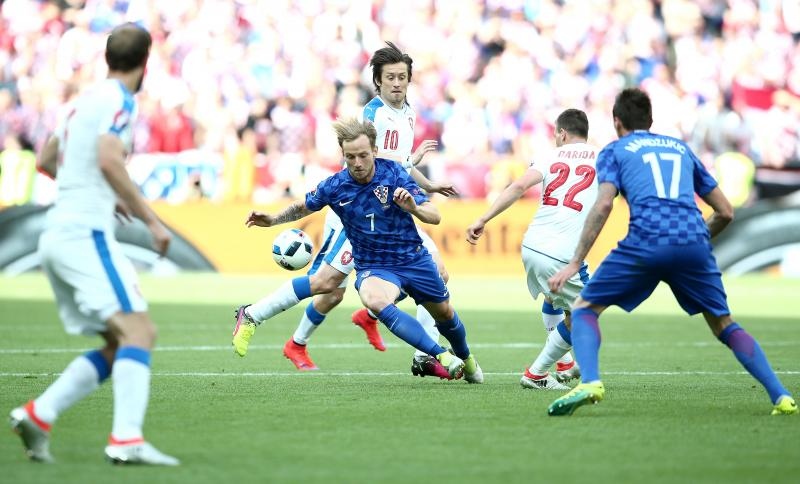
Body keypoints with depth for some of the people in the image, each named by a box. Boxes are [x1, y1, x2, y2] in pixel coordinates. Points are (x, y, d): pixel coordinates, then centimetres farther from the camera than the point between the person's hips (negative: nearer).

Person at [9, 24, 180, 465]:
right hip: (86, 233, -9)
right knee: (139, 330, -17)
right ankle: (126, 440, -29)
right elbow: (109, 160, -23)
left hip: (57, 237, 9)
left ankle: (38, 415, 2)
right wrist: (151, 220, -19)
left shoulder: (87, 99, 20)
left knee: (117, 346, 10)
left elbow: (46, 160, 30)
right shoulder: (117, 100, -8)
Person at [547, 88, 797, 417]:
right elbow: (725, 212, 26)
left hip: (645, 242, -3)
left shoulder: (615, 151, 18)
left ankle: (590, 381, -14)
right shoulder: (682, 149, 29)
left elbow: (603, 205, 0)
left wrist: (574, 264, -1)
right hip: (694, 243, 3)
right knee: (724, 326, 18)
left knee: (584, 309, 11)